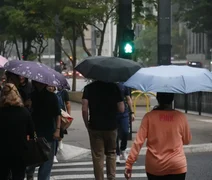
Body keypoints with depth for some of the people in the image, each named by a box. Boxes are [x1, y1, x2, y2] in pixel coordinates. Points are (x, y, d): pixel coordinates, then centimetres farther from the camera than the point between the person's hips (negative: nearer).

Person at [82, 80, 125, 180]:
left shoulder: (89, 87, -5)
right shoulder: (114, 87, -4)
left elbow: (84, 109, -12)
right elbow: (121, 109, -5)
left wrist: (87, 124, 1)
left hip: (95, 127, -1)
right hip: (111, 126, 1)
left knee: (97, 156, 6)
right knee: (111, 153, 18)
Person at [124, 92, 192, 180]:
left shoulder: (149, 116, -7)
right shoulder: (181, 117, -5)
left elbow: (138, 141, -11)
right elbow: (187, 140, 9)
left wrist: (129, 163, -8)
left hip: (154, 167, 1)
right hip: (177, 166, -1)